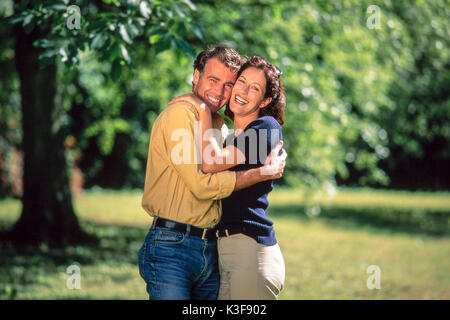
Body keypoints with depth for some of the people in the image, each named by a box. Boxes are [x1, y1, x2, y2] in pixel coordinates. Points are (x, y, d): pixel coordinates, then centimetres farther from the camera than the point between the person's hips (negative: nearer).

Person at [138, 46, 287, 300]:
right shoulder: (179, 114, -8)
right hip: (172, 247, -8)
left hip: (211, 249, 8)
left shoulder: (219, 124, 18)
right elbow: (202, 185, -15)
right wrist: (264, 173, -8)